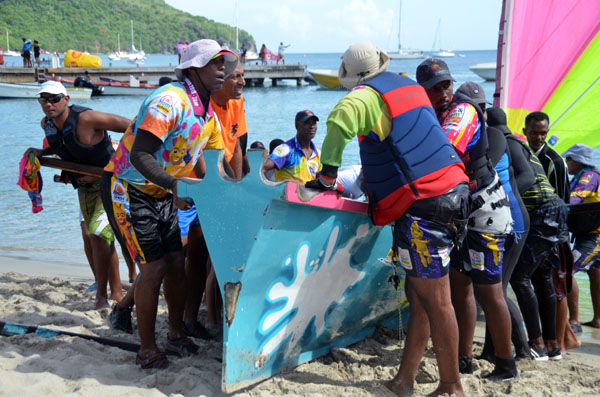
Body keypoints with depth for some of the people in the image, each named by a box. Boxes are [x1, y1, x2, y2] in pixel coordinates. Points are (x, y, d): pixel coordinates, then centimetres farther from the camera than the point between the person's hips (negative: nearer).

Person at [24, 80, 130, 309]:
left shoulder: (85, 118, -25)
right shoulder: (46, 124, -1)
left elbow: (130, 126, -25)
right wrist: (41, 153, 7)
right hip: (85, 187, 8)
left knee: (98, 236, -18)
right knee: (103, 241, 12)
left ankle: (101, 295, -4)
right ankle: (116, 294, 22)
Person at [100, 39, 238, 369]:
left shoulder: (209, 114, 4)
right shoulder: (169, 100, -25)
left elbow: (194, 159, 15)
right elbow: (140, 155, -33)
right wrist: (176, 185, -43)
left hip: (162, 194, 8)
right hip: (128, 190, -8)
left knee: (176, 262, 6)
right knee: (154, 267, -9)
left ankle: (176, 335, 23)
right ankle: (147, 350, 5)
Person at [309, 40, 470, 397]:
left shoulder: (365, 96, -6)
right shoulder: (410, 86, 20)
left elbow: (338, 123, -27)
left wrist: (328, 177, -14)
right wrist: (369, 178, 38)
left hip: (422, 205, -9)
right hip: (451, 192, 9)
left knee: (435, 301, -3)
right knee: (418, 294, 12)